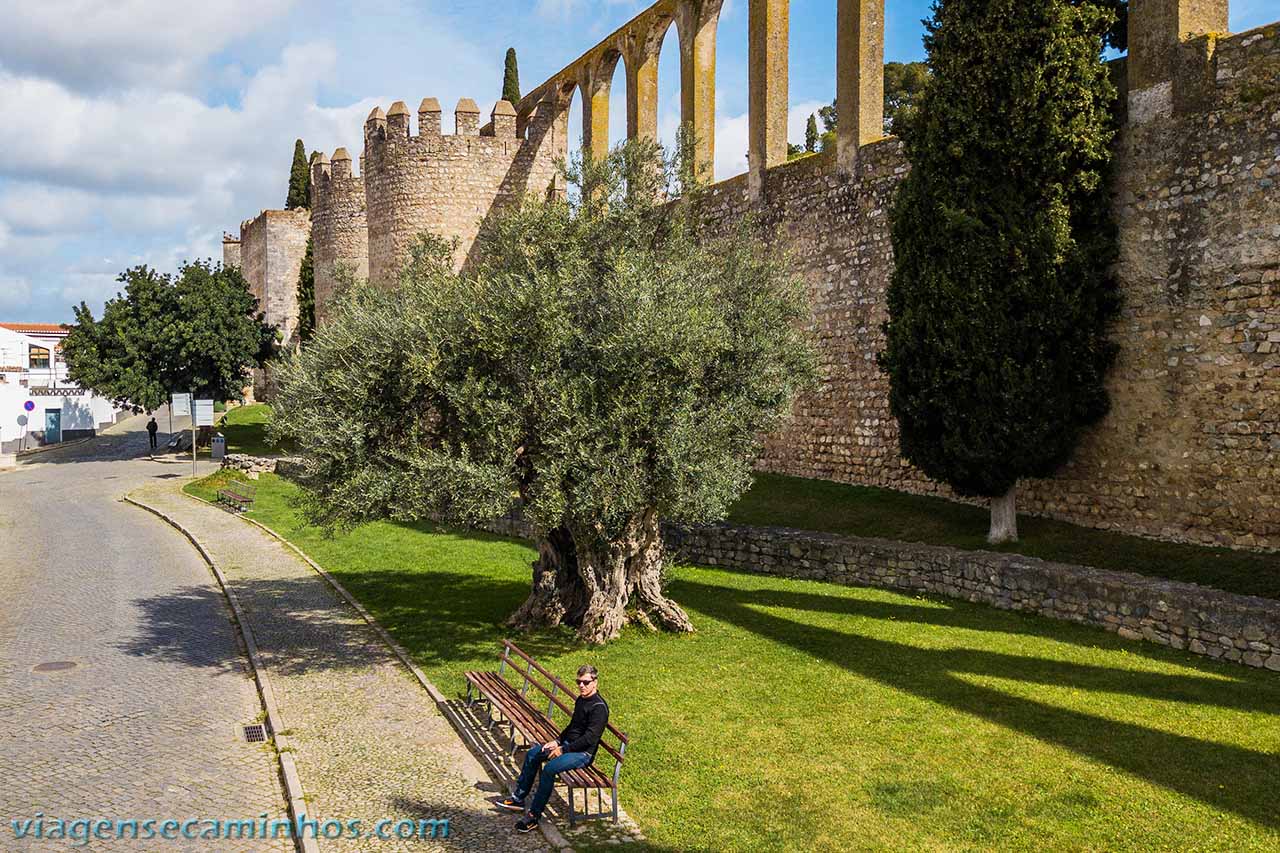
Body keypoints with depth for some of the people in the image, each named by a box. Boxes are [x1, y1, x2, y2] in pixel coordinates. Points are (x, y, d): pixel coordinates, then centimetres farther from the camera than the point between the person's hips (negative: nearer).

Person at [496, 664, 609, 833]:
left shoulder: (599, 707, -20)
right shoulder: (580, 700, 10)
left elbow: (590, 738, -24)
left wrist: (563, 749, -20)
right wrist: (557, 741, 6)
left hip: (584, 753, -10)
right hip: (568, 745, 10)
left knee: (550, 768, -29)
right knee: (532, 754, 9)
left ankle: (534, 815, -19)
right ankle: (519, 799, 18)